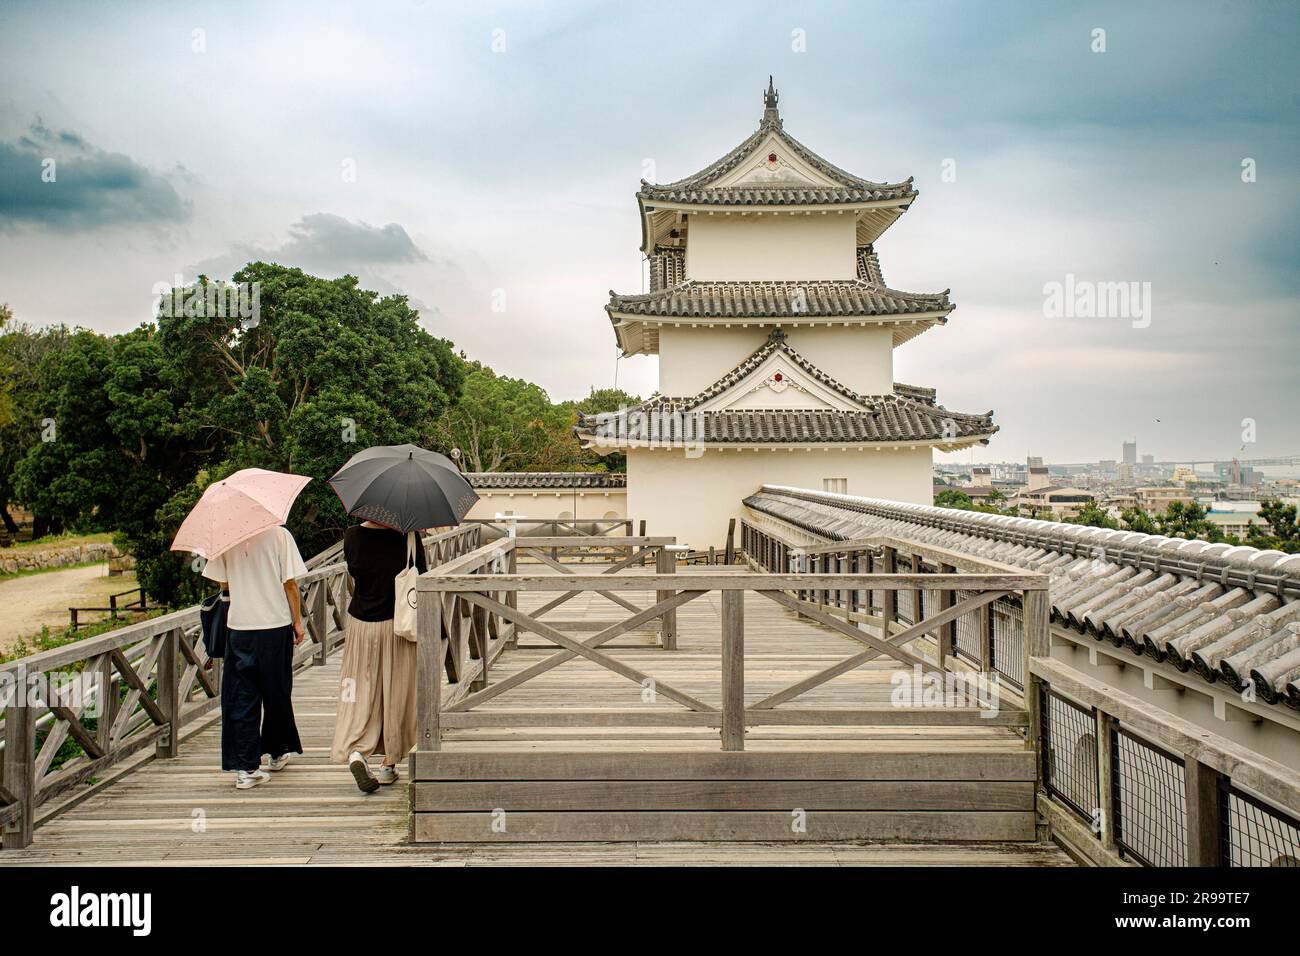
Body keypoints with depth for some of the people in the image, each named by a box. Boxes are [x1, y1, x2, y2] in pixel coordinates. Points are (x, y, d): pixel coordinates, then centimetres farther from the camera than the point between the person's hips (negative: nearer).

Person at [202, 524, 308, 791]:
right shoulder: (279, 534, -8)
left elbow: (223, 583, 7)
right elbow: (290, 583, -8)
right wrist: (297, 622, 3)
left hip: (238, 627, 1)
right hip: (276, 625, -1)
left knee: (241, 698, 5)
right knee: (277, 693, 15)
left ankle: (246, 768, 2)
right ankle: (277, 753, 32)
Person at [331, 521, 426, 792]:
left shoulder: (352, 535, -7)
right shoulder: (408, 535, -12)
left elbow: (354, 571, 7)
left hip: (360, 625, 1)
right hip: (398, 625, -1)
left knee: (362, 691, 11)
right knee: (395, 694, 10)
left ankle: (355, 751, -10)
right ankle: (389, 765, 18)